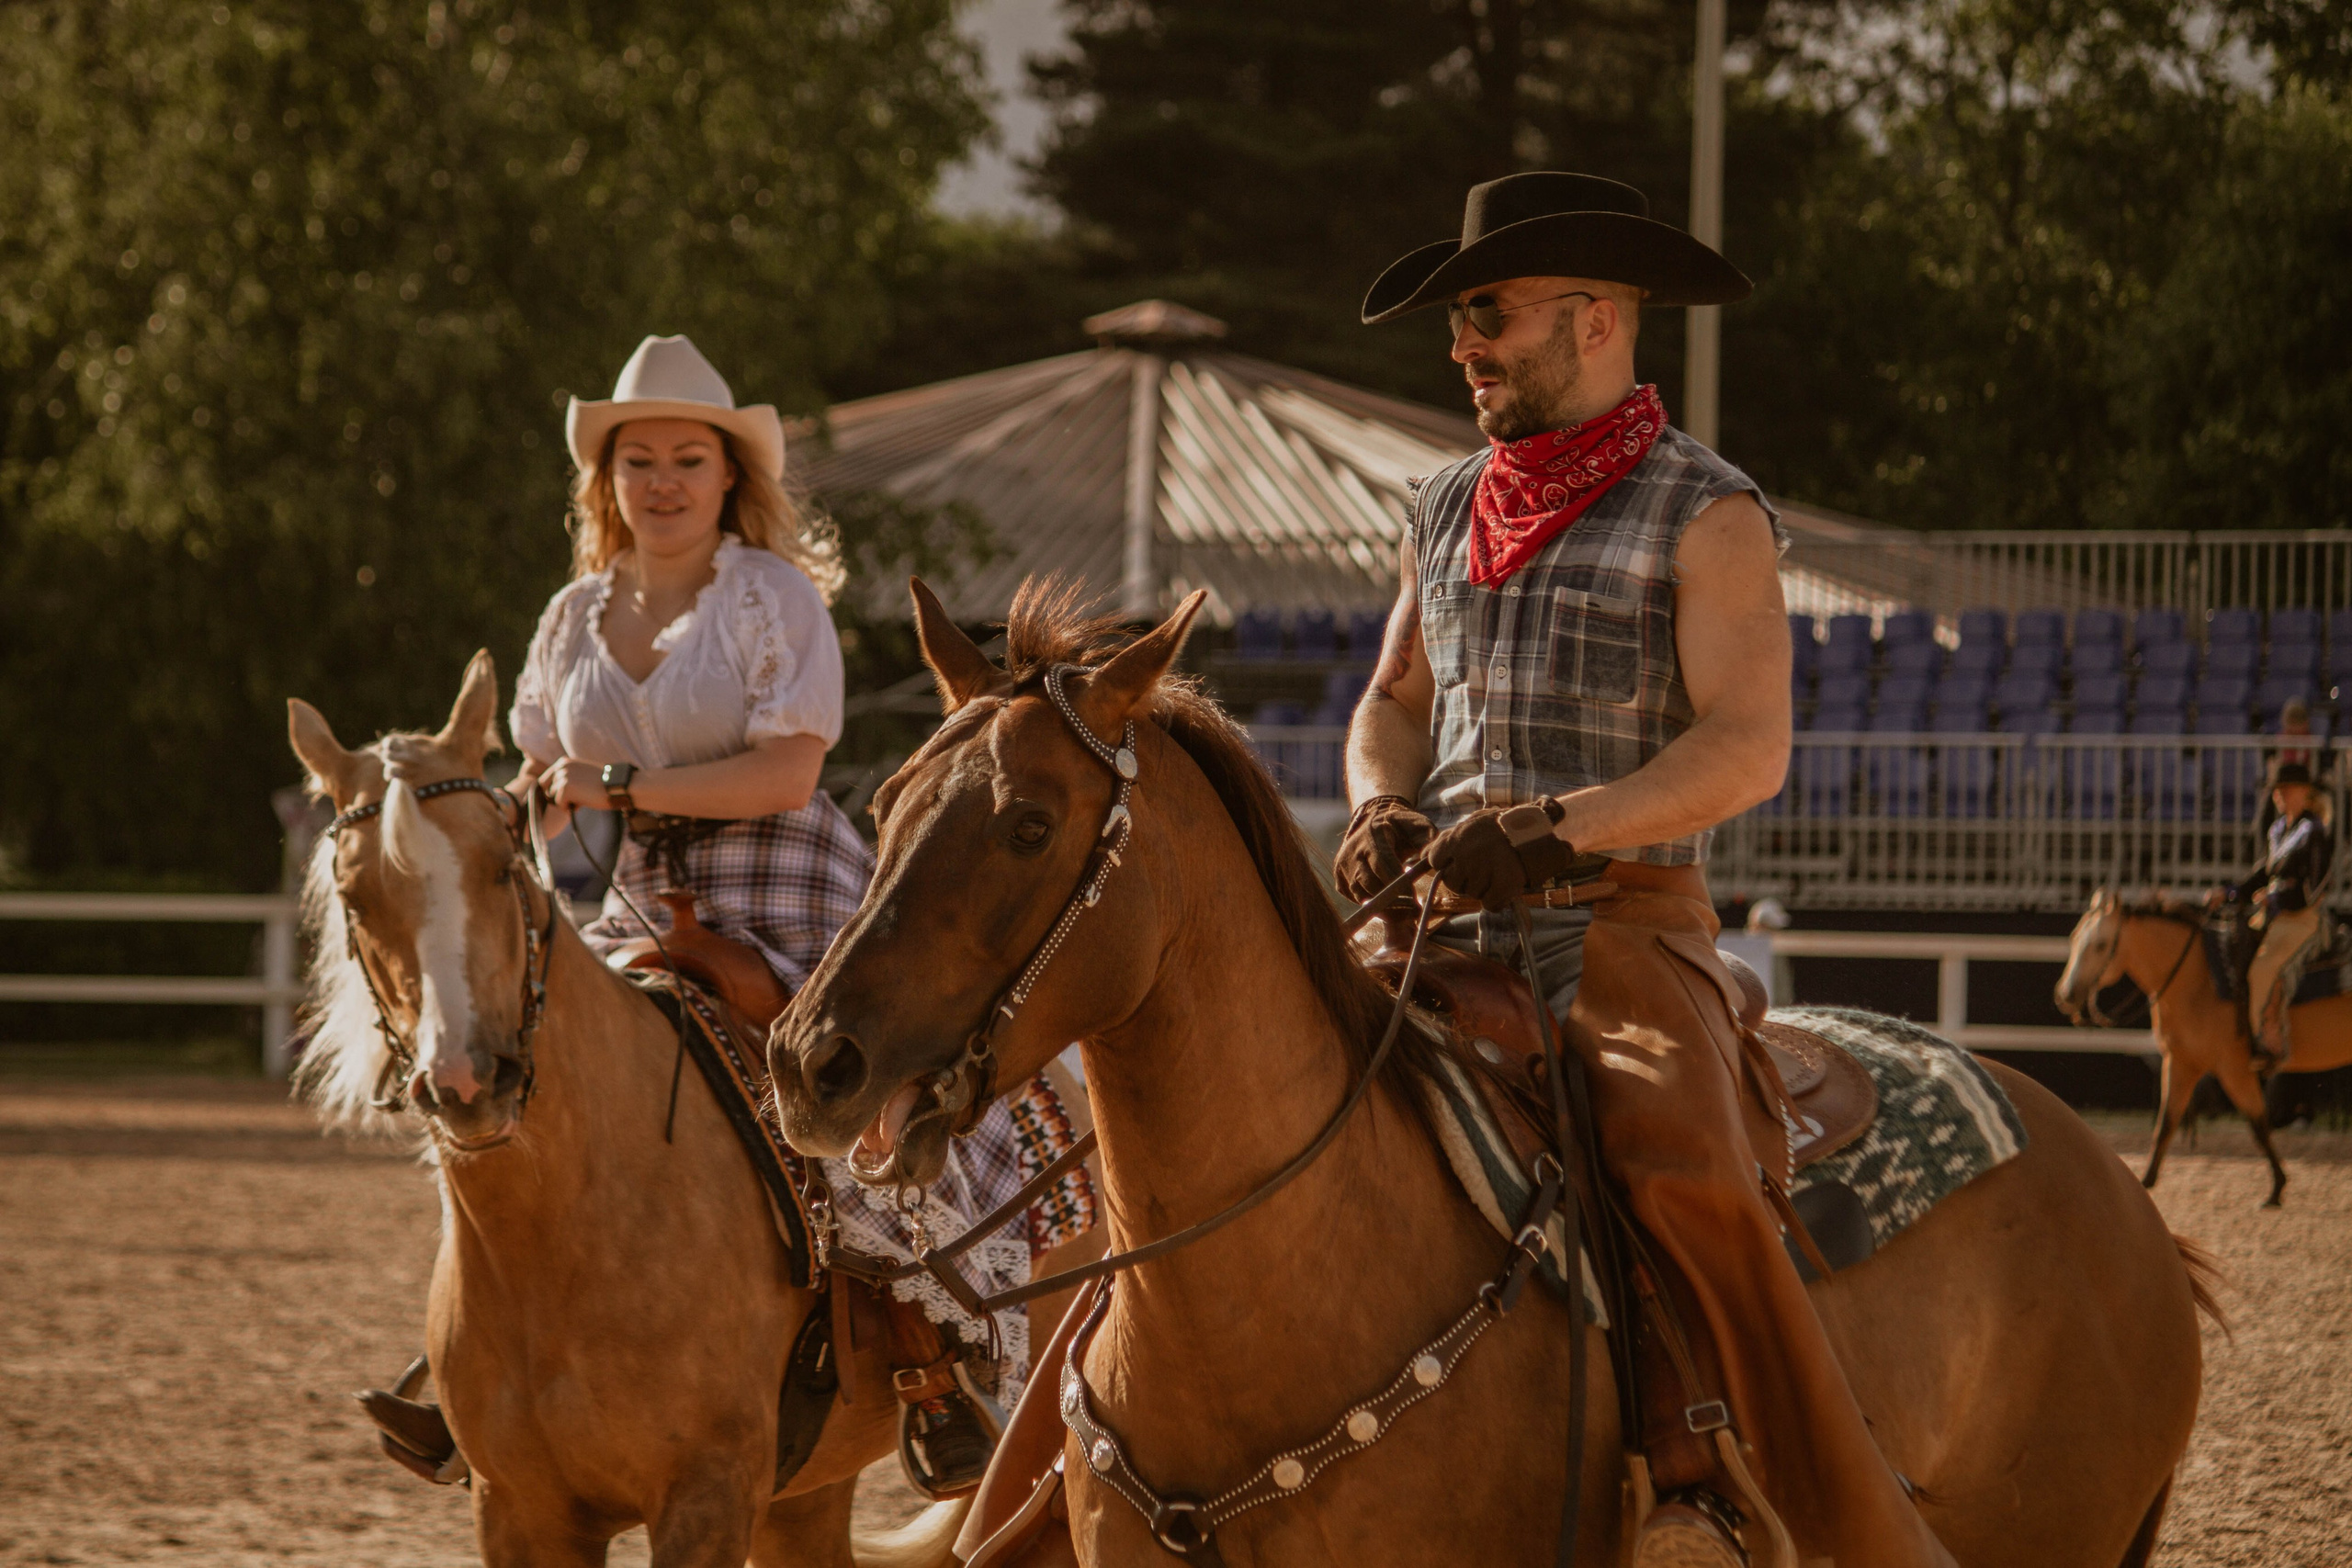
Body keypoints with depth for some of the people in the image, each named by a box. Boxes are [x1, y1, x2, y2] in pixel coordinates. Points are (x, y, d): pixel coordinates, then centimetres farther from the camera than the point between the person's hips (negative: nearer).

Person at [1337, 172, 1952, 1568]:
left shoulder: (1709, 516, -2)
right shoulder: (1446, 512, 18)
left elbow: (1747, 747, -12)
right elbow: (1395, 704, 26)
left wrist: (1550, 829, -23)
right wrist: (1384, 813, 2)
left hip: (1624, 931, -7)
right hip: (1447, 937, 7)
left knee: (1689, 1176, -32)